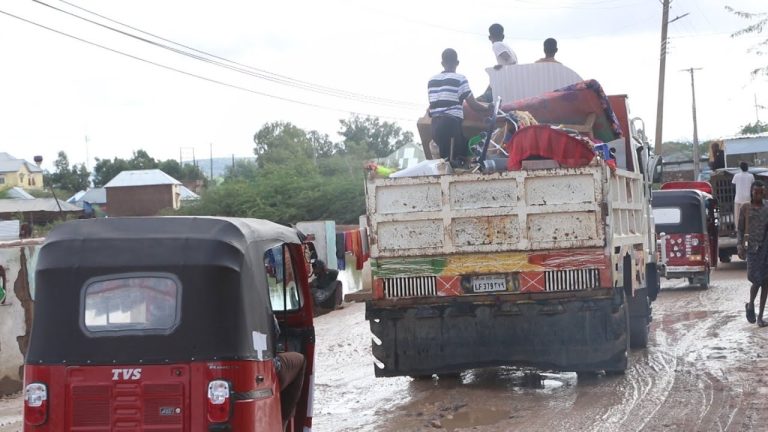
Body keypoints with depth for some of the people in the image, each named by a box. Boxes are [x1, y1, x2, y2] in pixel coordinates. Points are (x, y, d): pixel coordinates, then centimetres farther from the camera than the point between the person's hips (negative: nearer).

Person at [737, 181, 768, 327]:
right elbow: (740, 230, 6)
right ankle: (750, 305, 19)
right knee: (756, 280, -11)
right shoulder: (746, 208, 5)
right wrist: (740, 246, -6)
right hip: (752, 248, -2)